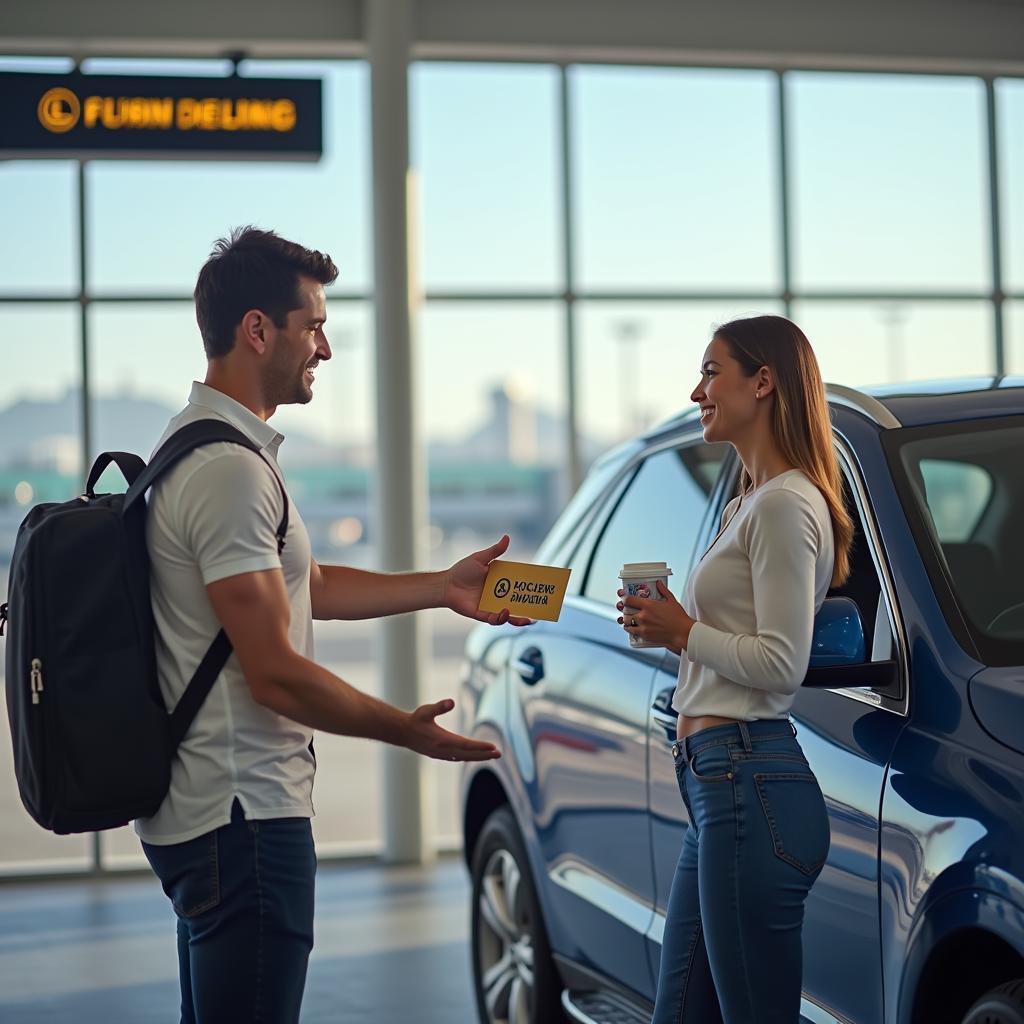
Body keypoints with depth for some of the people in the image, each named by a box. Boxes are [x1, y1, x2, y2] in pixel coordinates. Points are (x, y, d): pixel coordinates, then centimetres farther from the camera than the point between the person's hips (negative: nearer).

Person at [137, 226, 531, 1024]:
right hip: (246, 810, -11)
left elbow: (309, 585, 23)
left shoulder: (199, 447, 14)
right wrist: (405, 730, -9)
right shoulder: (230, 469, -20)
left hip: (198, 808, 11)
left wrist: (445, 588, 21)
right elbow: (275, 675, -21)